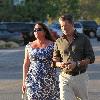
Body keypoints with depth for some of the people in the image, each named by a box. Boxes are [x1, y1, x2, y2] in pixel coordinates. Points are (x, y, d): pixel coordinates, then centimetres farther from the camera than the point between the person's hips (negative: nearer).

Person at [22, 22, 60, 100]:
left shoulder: (52, 45, 0)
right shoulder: (29, 46, 8)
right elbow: (26, 65, 9)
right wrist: (24, 82, 7)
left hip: (49, 79, -1)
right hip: (33, 80, 1)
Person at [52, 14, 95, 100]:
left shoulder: (83, 39, 2)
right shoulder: (59, 42, 8)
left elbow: (91, 58, -3)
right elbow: (54, 60, 11)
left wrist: (76, 64, -17)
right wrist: (60, 64, -13)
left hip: (80, 77, 0)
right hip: (65, 77, 1)